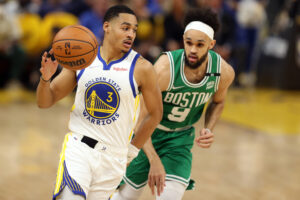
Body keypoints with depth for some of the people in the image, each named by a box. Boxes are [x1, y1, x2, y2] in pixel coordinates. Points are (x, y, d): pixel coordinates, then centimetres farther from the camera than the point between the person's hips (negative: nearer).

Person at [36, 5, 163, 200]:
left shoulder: (141, 68, -5)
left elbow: (155, 114, 7)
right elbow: (45, 102, 7)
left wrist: (131, 151, 10)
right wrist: (46, 78, -15)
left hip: (113, 157, 0)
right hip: (78, 146, 0)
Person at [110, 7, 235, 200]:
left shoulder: (224, 72, -18)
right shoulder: (165, 68, -32)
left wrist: (208, 129, -11)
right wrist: (154, 161, -38)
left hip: (181, 137, 3)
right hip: (148, 133, -2)